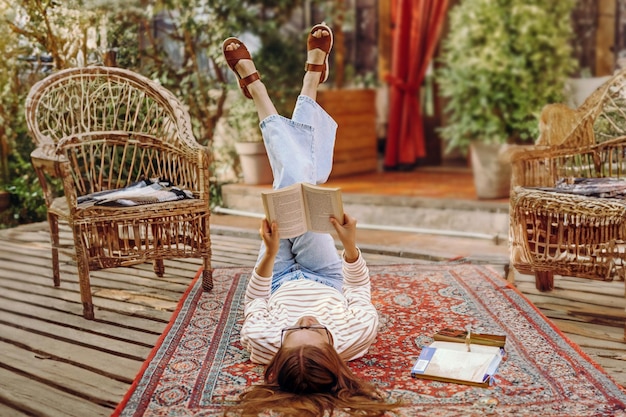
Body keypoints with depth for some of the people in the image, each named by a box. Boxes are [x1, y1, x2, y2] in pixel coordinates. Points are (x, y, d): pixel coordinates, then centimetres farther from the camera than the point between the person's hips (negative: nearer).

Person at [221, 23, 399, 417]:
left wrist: (270, 254, -34)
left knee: (293, 181, -9)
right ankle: (312, 77, 23)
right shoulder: (358, 334, -42)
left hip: (281, 281, -1)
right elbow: (360, 289, -21)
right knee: (303, 182, 0)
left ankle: (255, 85, 16)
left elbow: (256, 301, -22)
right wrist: (351, 244, -33)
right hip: (326, 279, 1)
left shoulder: (263, 343, -44)